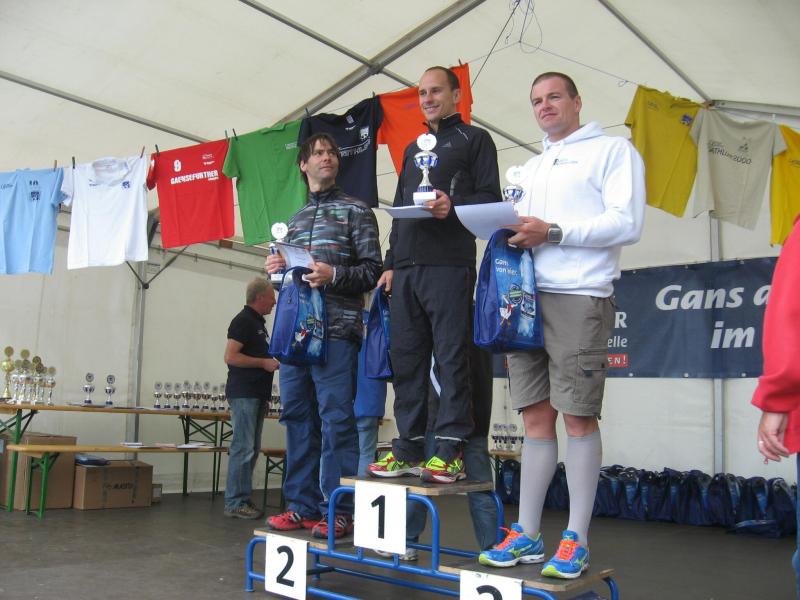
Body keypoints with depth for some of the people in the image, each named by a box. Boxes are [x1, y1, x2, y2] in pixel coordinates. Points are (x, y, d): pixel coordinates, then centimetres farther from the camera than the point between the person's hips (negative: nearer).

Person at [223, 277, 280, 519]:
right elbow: (230, 357, -18)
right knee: (243, 449, -8)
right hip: (243, 394, -10)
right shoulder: (243, 320, -10)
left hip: (257, 394, 10)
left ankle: (244, 498, 18)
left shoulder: (259, 322, 19)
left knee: (252, 449, 11)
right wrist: (264, 363, -14)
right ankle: (235, 503, -2)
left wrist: (273, 362, 14)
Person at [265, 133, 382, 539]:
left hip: (337, 329, -6)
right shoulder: (295, 218, 23)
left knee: (336, 420, -6)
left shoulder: (356, 211, 6)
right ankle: (303, 505, 15)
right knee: (297, 418, 7)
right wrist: (275, 269, 7)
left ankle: (338, 510, 0)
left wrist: (334, 274, -16)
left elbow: (373, 270, -1)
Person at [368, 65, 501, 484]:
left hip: (449, 264, -6)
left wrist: (453, 205, -20)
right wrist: (390, 262, 16)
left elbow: (490, 197, 0)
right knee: (406, 358, 4)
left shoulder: (474, 139, 11)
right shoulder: (413, 149, 28)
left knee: (451, 357, -7)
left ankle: (449, 452, -4)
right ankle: (409, 450, 9)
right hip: (406, 267, 7)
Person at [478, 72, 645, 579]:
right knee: (536, 417, 6)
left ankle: (577, 541, 5)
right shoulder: (532, 167, 26)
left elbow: (627, 224, -8)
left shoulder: (612, 150, 5)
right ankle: (527, 535, 11)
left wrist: (553, 232, -14)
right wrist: (511, 232, 2)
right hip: (527, 296, 6)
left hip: (579, 296, -6)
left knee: (578, 418, -4)